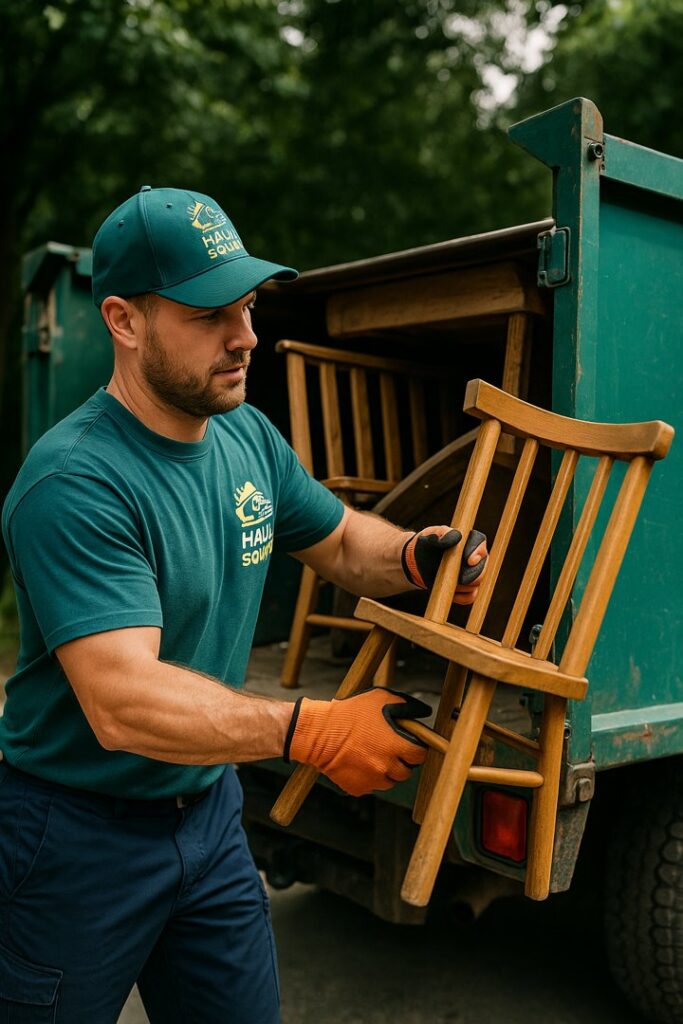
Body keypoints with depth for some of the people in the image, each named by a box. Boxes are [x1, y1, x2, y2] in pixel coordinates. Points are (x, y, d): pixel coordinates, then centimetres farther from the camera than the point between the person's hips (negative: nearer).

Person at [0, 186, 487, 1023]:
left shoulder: (249, 438, -1)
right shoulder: (75, 483, -27)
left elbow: (342, 543, 11)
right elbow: (122, 703, -34)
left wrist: (417, 558, -10)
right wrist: (307, 730, -42)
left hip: (207, 813, 6)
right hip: (77, 836, -6)